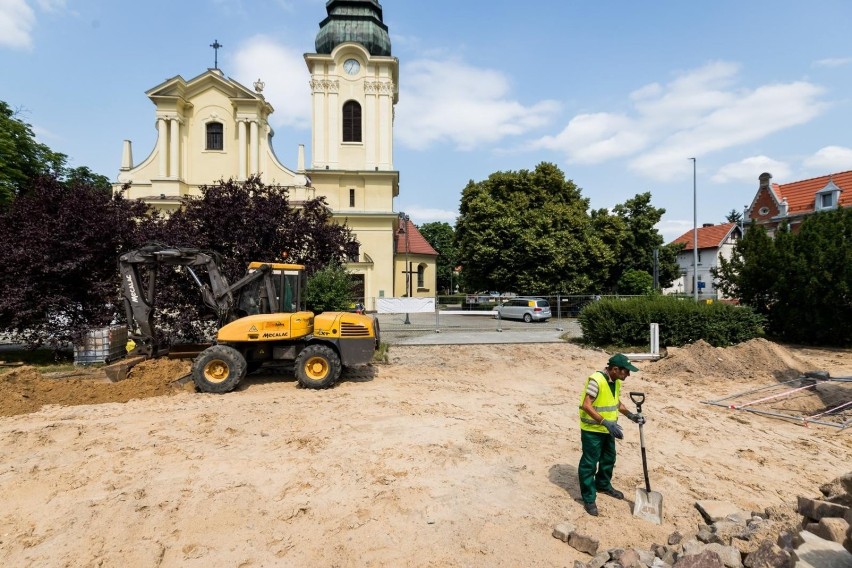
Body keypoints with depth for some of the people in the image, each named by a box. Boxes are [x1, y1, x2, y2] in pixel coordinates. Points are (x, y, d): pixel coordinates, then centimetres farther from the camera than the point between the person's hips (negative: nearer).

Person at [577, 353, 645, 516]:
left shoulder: (616, 382, 1)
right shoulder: (596, 380, -27)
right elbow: (586, 405, -30)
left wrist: (630, 415, 5)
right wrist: (605, 422, -36)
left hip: (607, 430, 9)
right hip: (592, 430, -9)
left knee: (609, 459, 24)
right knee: (589, 464, 3)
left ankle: (603, 485, 47)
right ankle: (588, 499, 16)